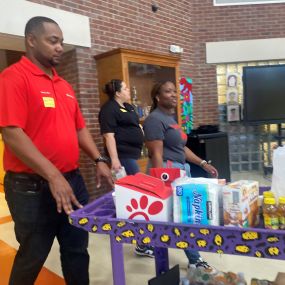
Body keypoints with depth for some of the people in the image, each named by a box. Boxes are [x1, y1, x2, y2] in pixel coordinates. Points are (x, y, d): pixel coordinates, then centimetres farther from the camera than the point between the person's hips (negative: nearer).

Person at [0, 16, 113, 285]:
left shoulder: (64, 85, 13)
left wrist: (98, 161, 4)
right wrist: (53, 176, -24)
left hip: (73, 180, 7)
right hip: (33, 187, -7)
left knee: (77, 250, 19)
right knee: (32, 258, 14)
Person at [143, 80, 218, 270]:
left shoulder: (171, 118, 17)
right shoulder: (155, 119, -13)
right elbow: (156, 155, -20)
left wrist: (203, 164, 15)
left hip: (182, 169, 10)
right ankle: (194, 260, 14)